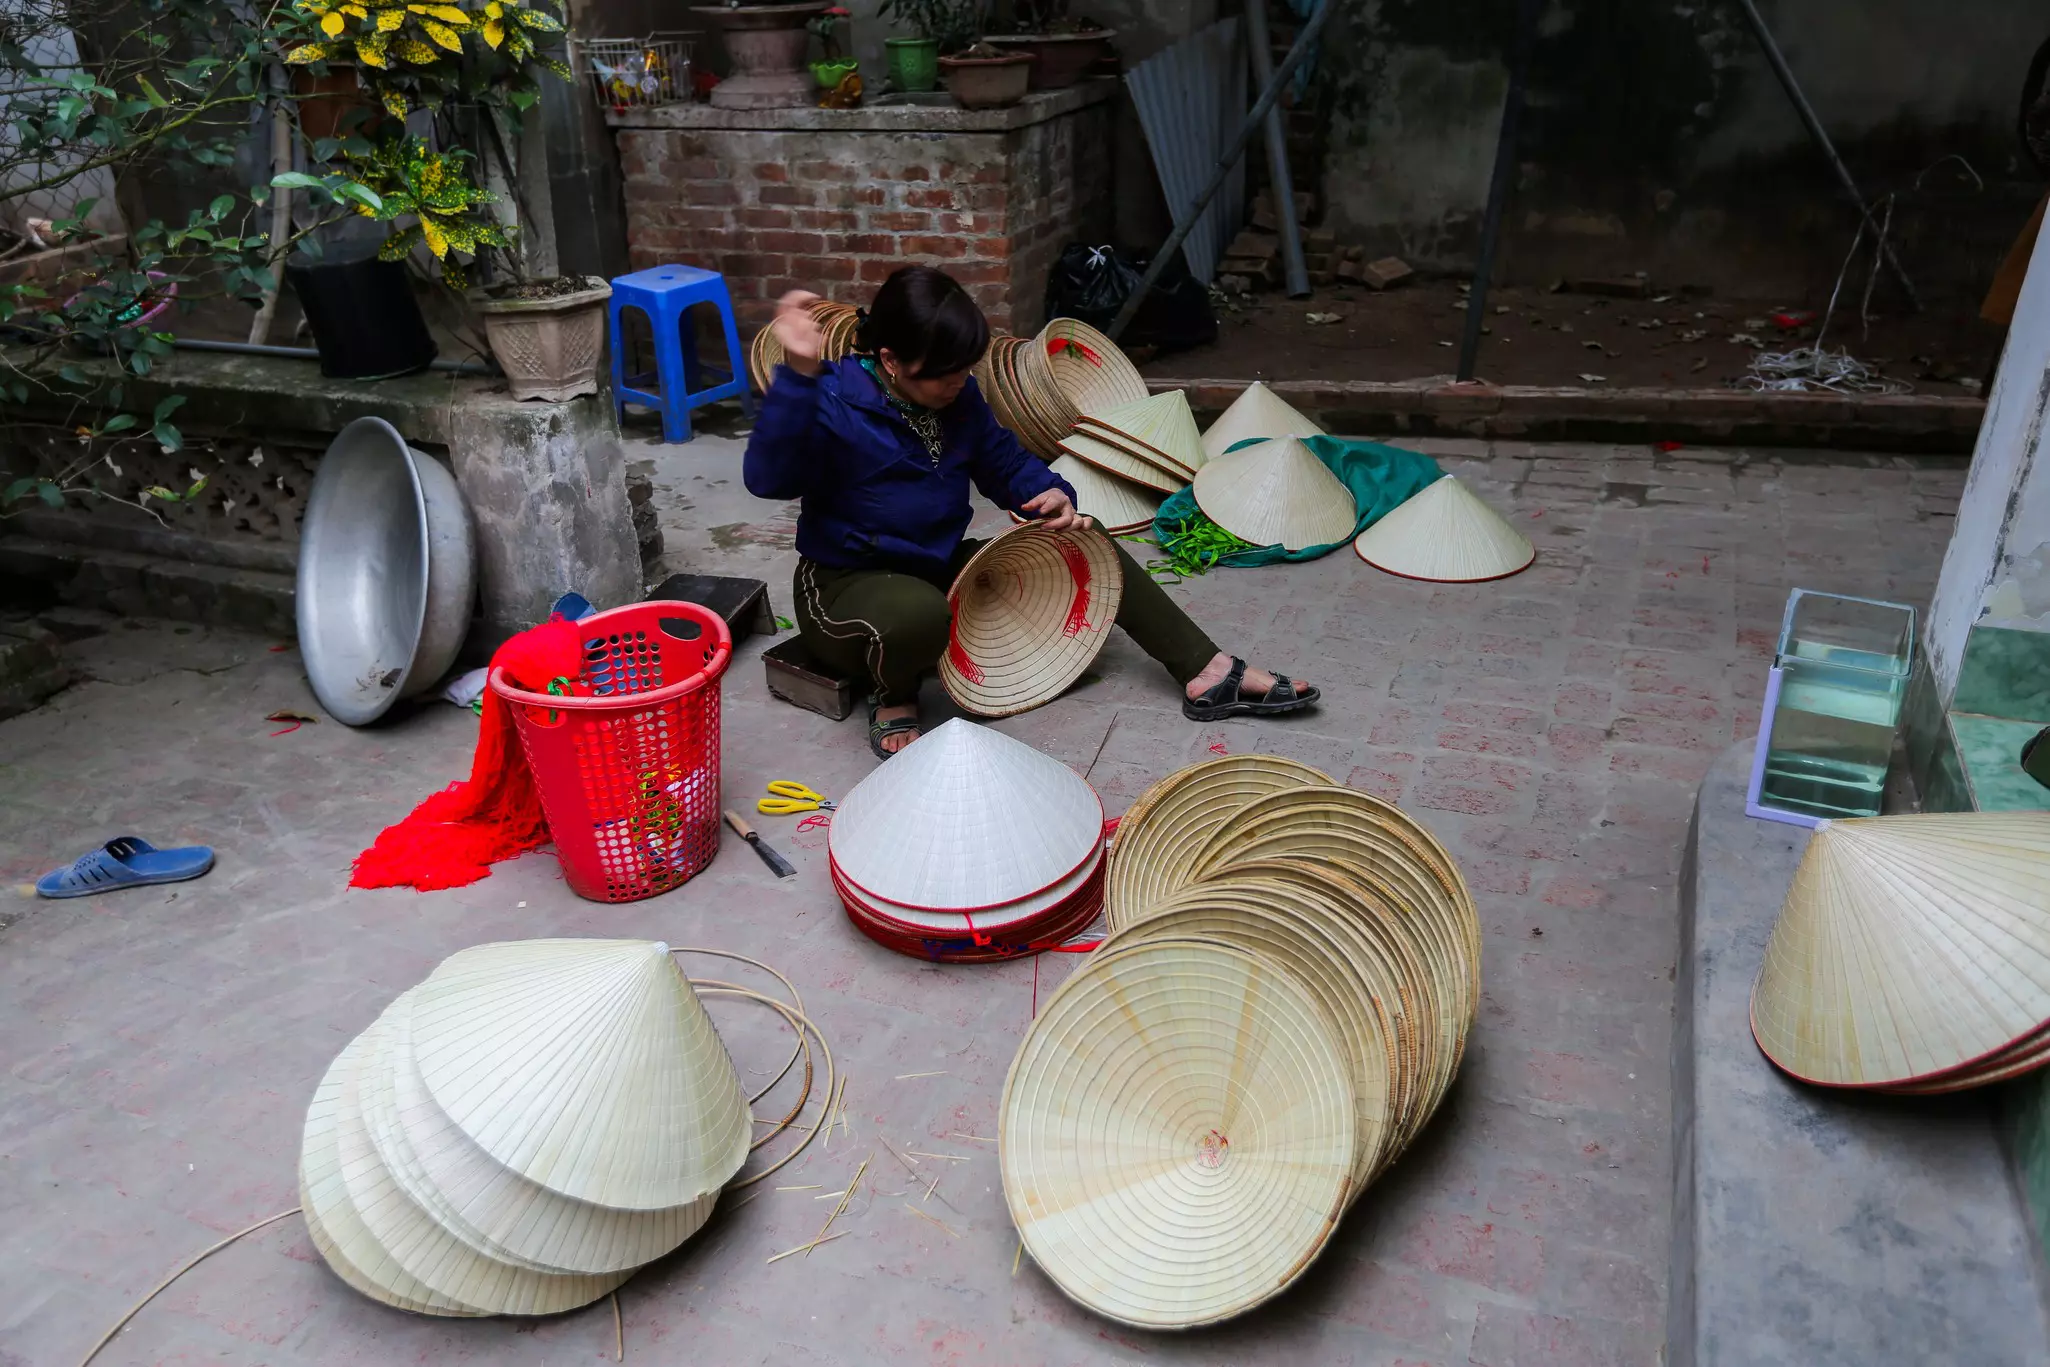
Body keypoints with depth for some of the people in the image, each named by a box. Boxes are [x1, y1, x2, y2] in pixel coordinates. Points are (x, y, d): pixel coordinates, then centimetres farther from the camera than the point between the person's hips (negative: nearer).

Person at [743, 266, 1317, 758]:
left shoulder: (959, 398, -1)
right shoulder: (835, 403, -22)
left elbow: (1006, 463, 13)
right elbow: (768, 476, -40)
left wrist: (1052, 494, -10)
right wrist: (799, 372, -52)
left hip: (943, 566, 7)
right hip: (848, 583, -7)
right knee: (921, 613, -44)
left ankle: (1207, 673, 2)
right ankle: (893, 698, -7)